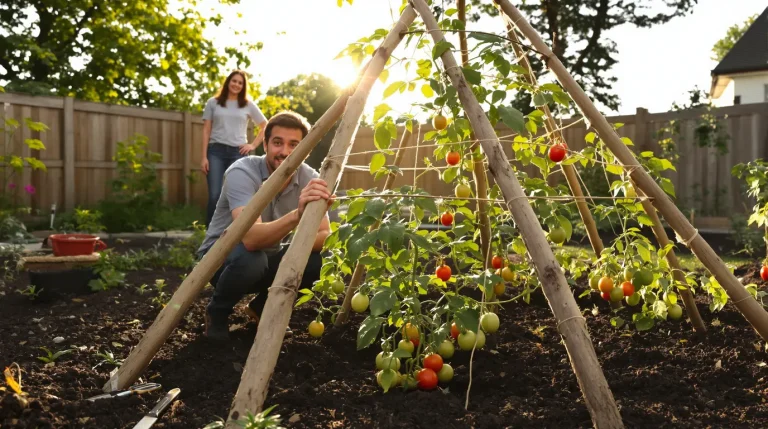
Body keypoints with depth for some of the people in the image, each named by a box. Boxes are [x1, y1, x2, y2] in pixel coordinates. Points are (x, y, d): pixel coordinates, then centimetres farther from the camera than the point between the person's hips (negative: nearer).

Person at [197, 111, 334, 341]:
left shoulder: (309, 178, -13)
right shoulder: (242, 173, -28)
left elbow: (325, 237, -16)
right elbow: (251, 238, -43)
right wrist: (298, 214, -59)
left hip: (270, 258, 5)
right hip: (223, 255, -4)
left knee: (319, 259, -21)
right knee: (250, 258, -37)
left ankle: (263, 307, 8)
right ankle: (216, 313, -2)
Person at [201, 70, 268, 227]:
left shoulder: (248, 105, 11)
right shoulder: (213, 103, 10)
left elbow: (265, 126, 17)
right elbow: (206, 130, 7)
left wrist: (253, 145, 5)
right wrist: (204, 157, -1)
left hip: (238, 152, 1)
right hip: (216, 151, -1)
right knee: (215, 195, -9)